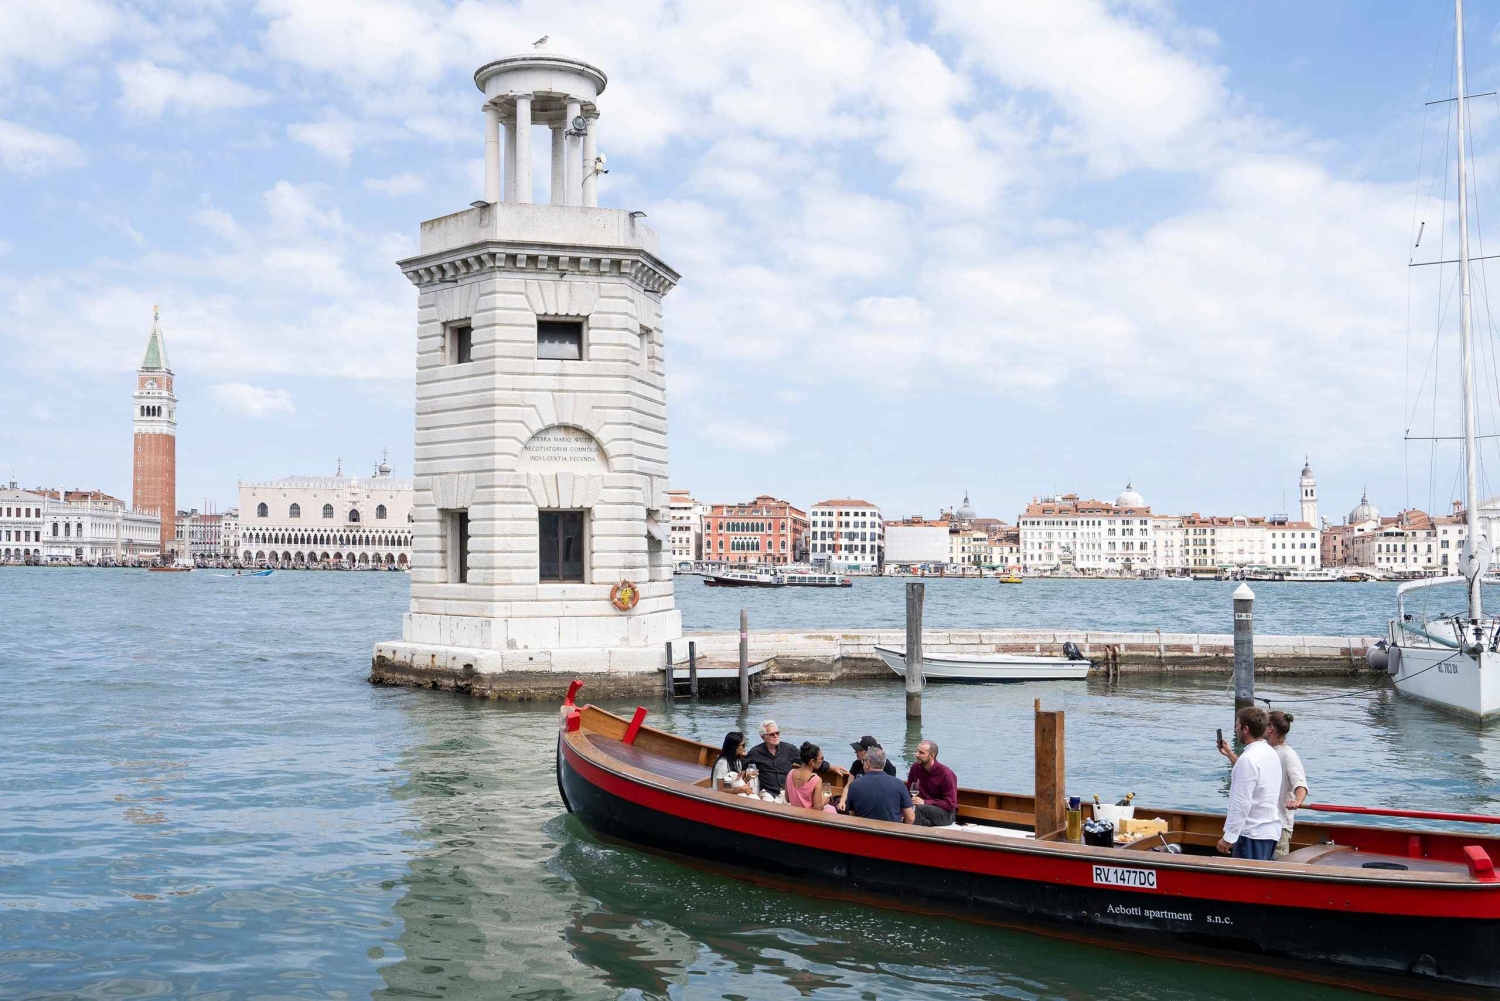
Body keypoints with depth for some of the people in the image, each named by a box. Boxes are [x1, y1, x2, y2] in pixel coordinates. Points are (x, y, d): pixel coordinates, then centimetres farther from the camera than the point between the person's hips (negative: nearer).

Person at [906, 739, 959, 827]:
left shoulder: (946, 774, -12)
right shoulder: (915, 768, 3)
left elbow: (950, 804, -14)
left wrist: (925, 802, -20)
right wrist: (912, 800, -7)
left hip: (946, 813, -4)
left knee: (918, 809, -35)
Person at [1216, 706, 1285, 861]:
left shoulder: (1248, 758, -20)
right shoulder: (1271, 753, 9)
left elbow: (1241, 804, -22)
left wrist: (1228, 837, -18)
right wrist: (1230, 754, 31)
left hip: (1253, 834, -9)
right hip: (1272, 830, 9)